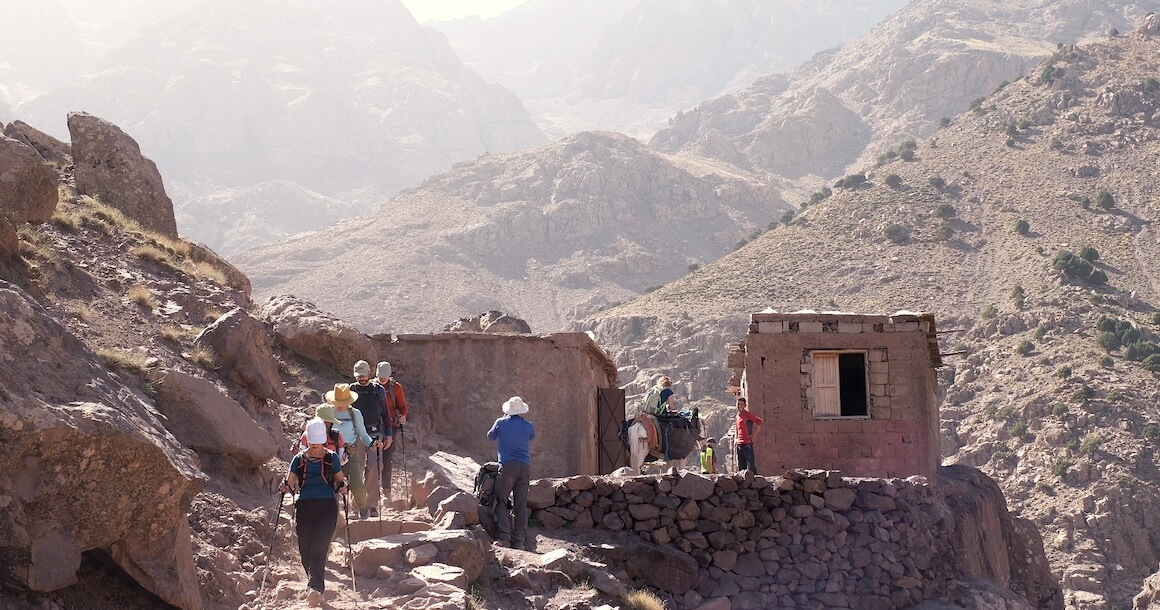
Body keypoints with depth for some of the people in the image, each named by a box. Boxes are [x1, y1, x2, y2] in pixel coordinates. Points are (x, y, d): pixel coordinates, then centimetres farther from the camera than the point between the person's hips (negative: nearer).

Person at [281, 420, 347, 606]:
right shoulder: (299, 459, 10)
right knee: (305, 550, 4)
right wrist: (286, 487, -10)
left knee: (318, 549, -16)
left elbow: (340, 480, 13)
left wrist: (343, 486, -9)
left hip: (327, 507, -3)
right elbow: (291, 483, 12)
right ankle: (316, 585, 25)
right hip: (304, 507, 3)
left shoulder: (331, 458, 7)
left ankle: (316, 588, -25)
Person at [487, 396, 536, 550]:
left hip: (507, 466, -3)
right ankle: (519, 540, 1)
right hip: (524, 468, 3)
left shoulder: (501, 423, 3)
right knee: (521, 505, 5)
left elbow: (490, 436, 22)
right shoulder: (528, 426, 8)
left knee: (501, 502, 0)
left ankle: (504, 537, -15)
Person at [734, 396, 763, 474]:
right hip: (739, 444, 8)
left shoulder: (747, 414, -5)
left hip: (747, 444, -8)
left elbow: (759, 421, -12)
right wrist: (735, 438, 17)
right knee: (741, 466, 9)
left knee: (750, 465, -10)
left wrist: (754, 434, -12)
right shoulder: (738, 415, 17)